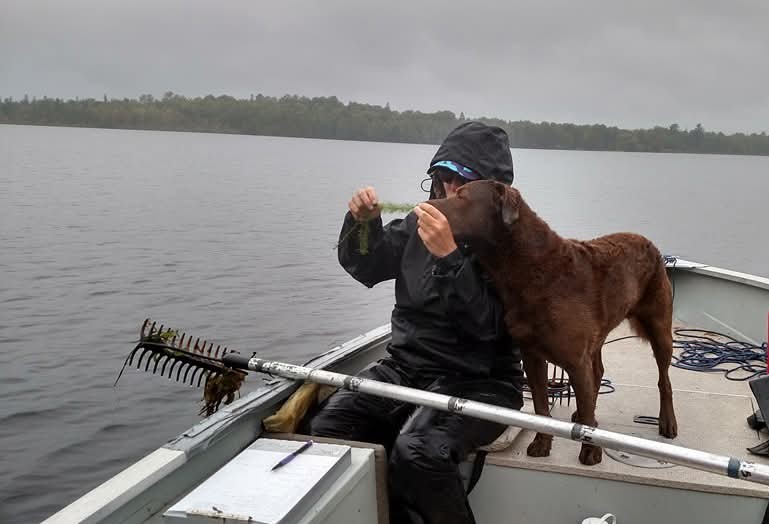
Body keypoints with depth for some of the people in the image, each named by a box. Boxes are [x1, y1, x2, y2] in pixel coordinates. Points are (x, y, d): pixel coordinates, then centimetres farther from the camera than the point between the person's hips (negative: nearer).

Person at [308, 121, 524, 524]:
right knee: (327, 428, -16)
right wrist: (363, 223, -6)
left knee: (417, 452, -34)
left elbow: (486, 325, -21)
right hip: (405, 367, 6)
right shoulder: (423, 222, 5)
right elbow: (363, 268, 14)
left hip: (477, 382, -5)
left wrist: (449, 256, -29)